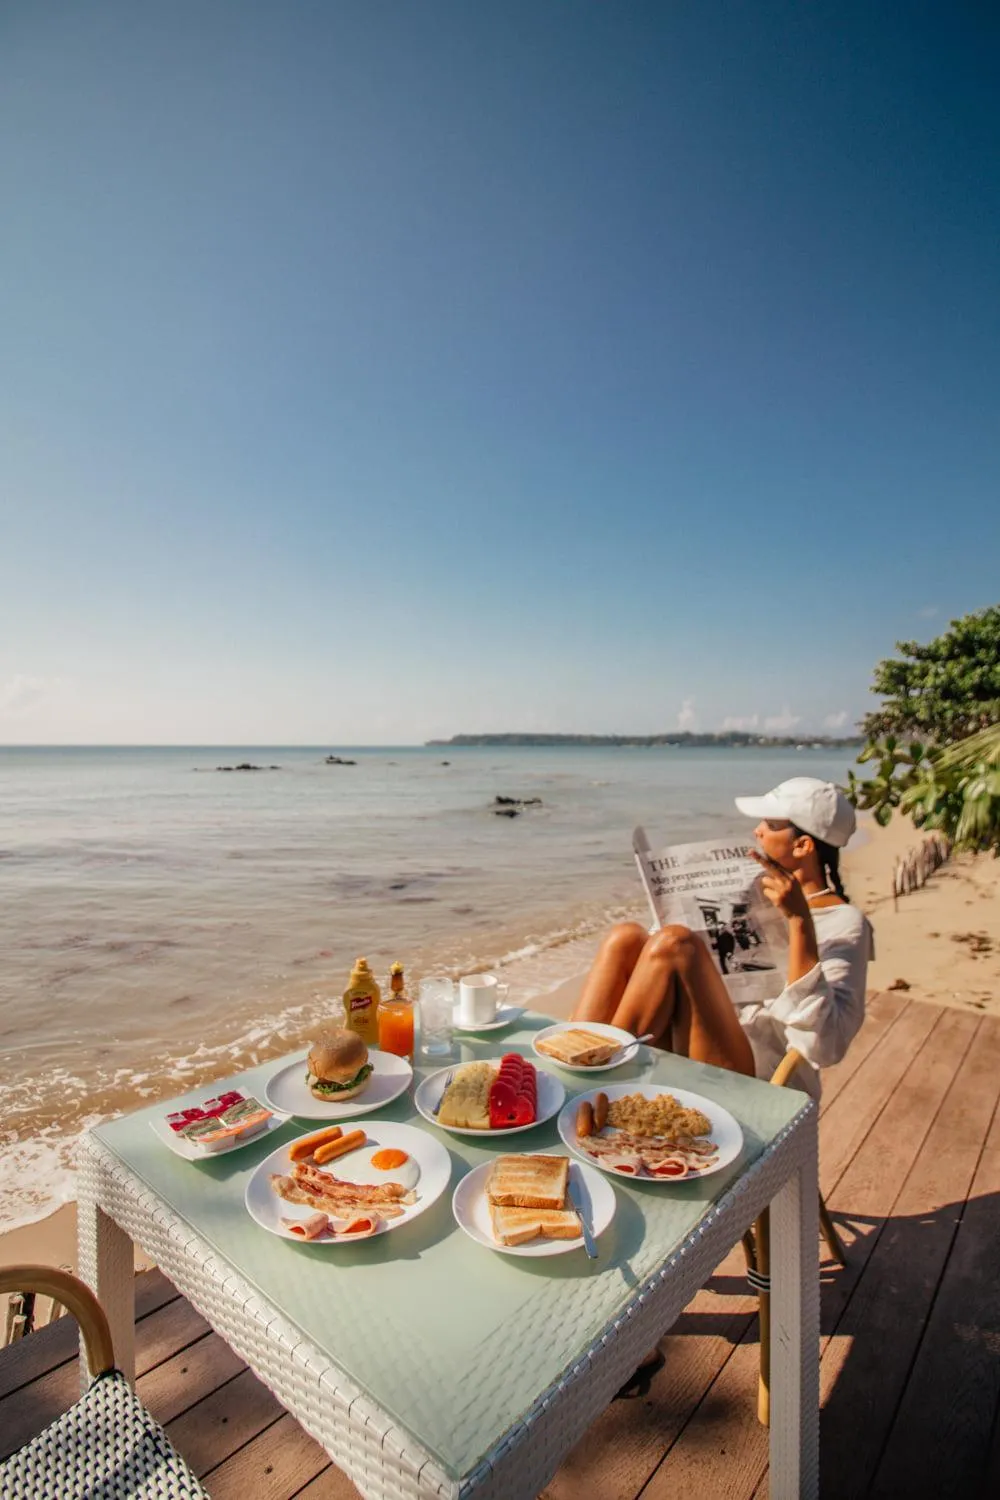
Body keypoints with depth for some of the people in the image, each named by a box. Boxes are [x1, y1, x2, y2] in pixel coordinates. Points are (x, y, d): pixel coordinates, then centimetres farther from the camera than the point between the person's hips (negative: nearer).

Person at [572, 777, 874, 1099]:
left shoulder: (844, 923, -4)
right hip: (688, 1050, 7)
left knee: (674, 943, -27)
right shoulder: (762, 889, 17)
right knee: (627, 938, -16)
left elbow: (822, 1049, -19)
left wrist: (800, 920, -25)